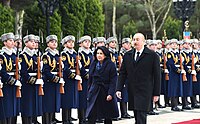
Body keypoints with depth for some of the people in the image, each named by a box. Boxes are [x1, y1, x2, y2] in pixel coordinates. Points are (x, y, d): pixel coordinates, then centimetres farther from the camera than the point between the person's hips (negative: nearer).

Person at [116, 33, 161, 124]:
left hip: (145, 92, -5)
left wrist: (156, 93, -5)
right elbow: (122, 73, 10)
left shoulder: (152, 55, -3)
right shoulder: (127, 55, 10)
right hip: (132, 92, 5)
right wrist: (119, 89, 0)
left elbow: (157, 75, -3)